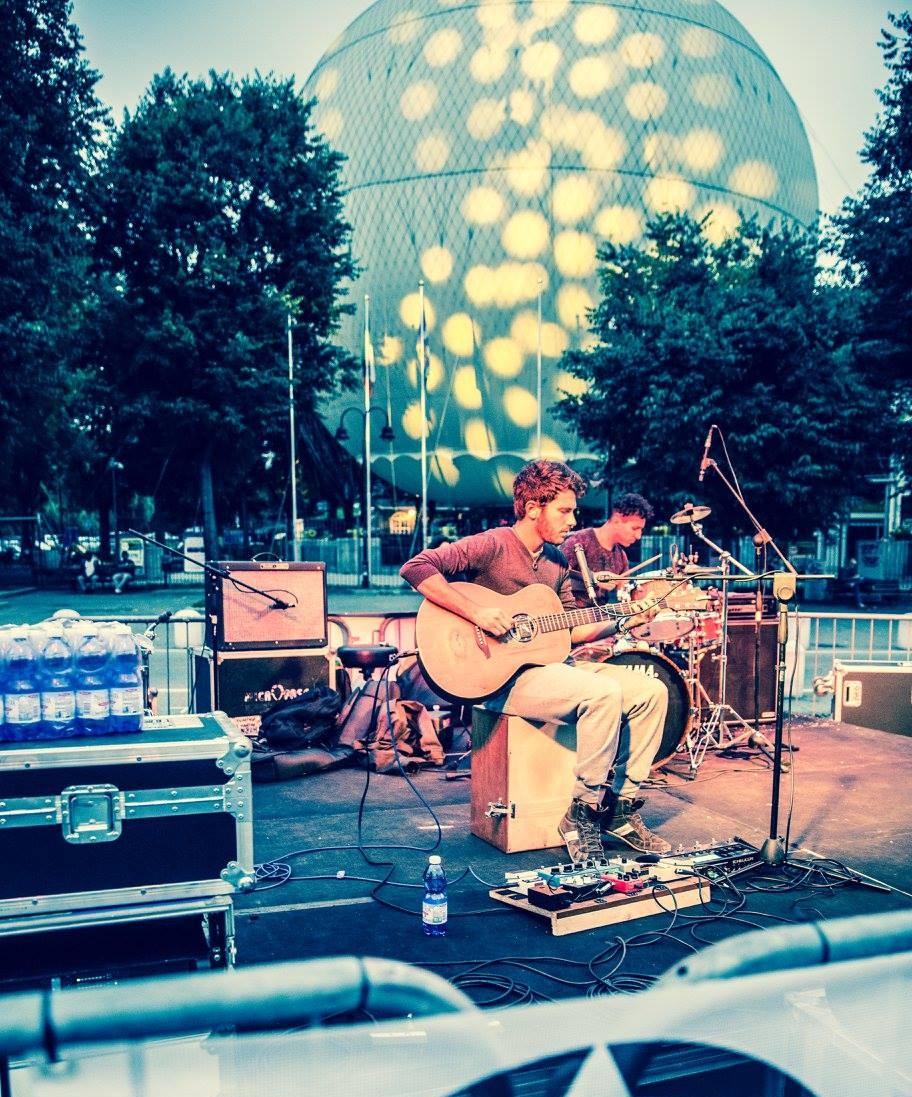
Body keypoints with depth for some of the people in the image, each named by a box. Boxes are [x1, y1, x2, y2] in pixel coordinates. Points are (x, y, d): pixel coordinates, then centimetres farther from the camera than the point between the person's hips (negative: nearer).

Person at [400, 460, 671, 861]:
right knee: (604, 692, -30)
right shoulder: (492, 545, -11)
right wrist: (477, 612, -27)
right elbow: (416, 568, -21)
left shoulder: (556, 560, 14)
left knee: (652, 691, -2)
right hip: (505, 675, -8)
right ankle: (583, 812, -13)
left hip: (551, 664, 9)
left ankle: (621, 808, 5)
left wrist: (617, 624, 4)